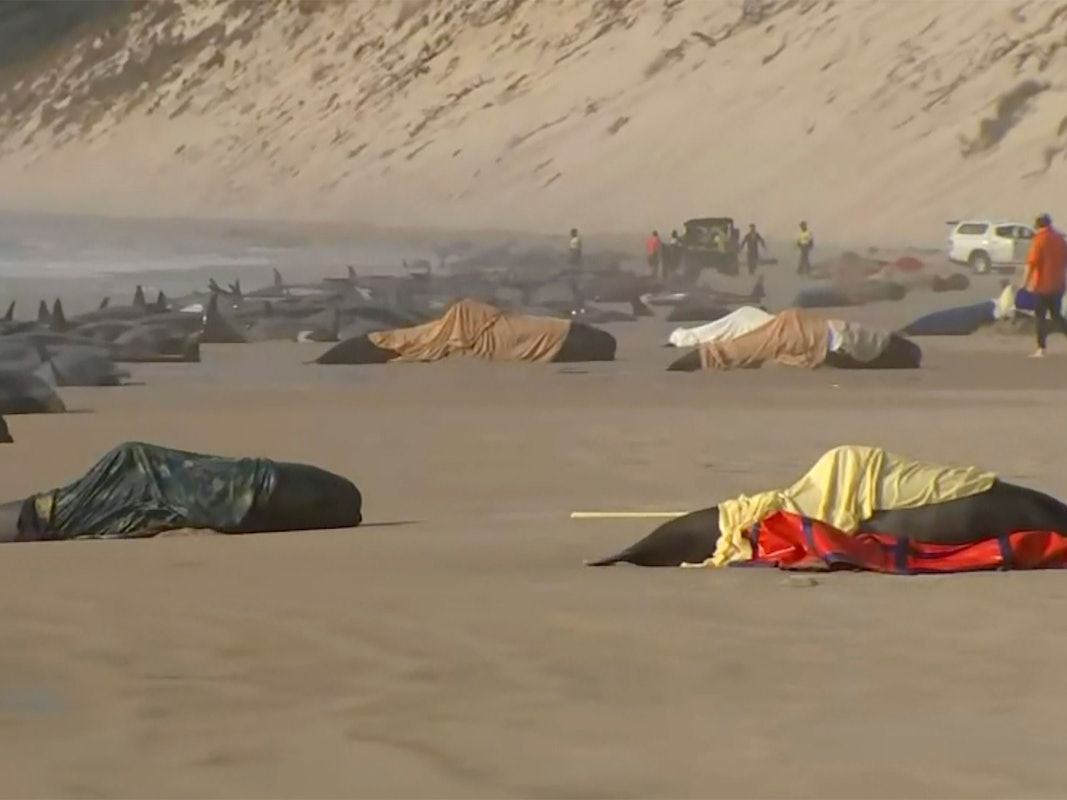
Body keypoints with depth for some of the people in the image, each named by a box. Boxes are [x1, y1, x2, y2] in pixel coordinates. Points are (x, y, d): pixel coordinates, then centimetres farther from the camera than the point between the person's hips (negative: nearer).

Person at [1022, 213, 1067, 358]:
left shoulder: (1039, 240, -12)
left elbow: (1031, 264, -17)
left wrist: (1025, 284, -15)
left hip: (1042, 285, -6)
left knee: (1040, 317, 0)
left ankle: (1041, 349, -4)